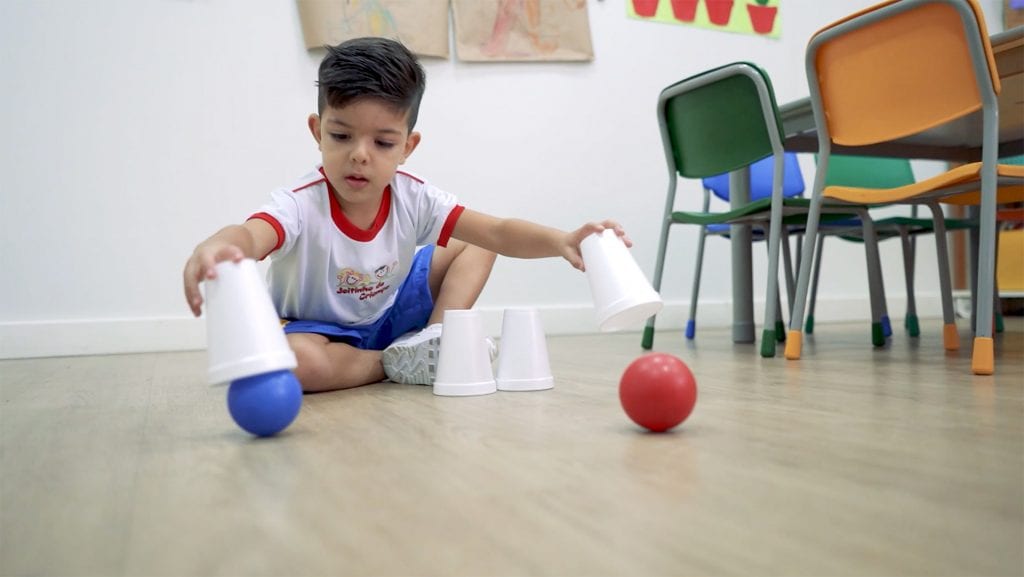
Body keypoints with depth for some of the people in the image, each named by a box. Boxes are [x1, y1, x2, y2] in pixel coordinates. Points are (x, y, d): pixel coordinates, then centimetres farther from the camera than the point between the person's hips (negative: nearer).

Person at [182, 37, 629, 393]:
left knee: (473, 246, -2)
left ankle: (434, 343, -15)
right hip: (317, 328, -4)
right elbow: (251, 234, -52)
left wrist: (561, 241, -44)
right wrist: (216, 249, -78)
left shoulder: (413, 199, -18)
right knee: (291, 361, -40)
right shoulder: (301, 206, -30)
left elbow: (498, 233, -24)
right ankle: (397, 365, -15)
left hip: (388, 316, 4)